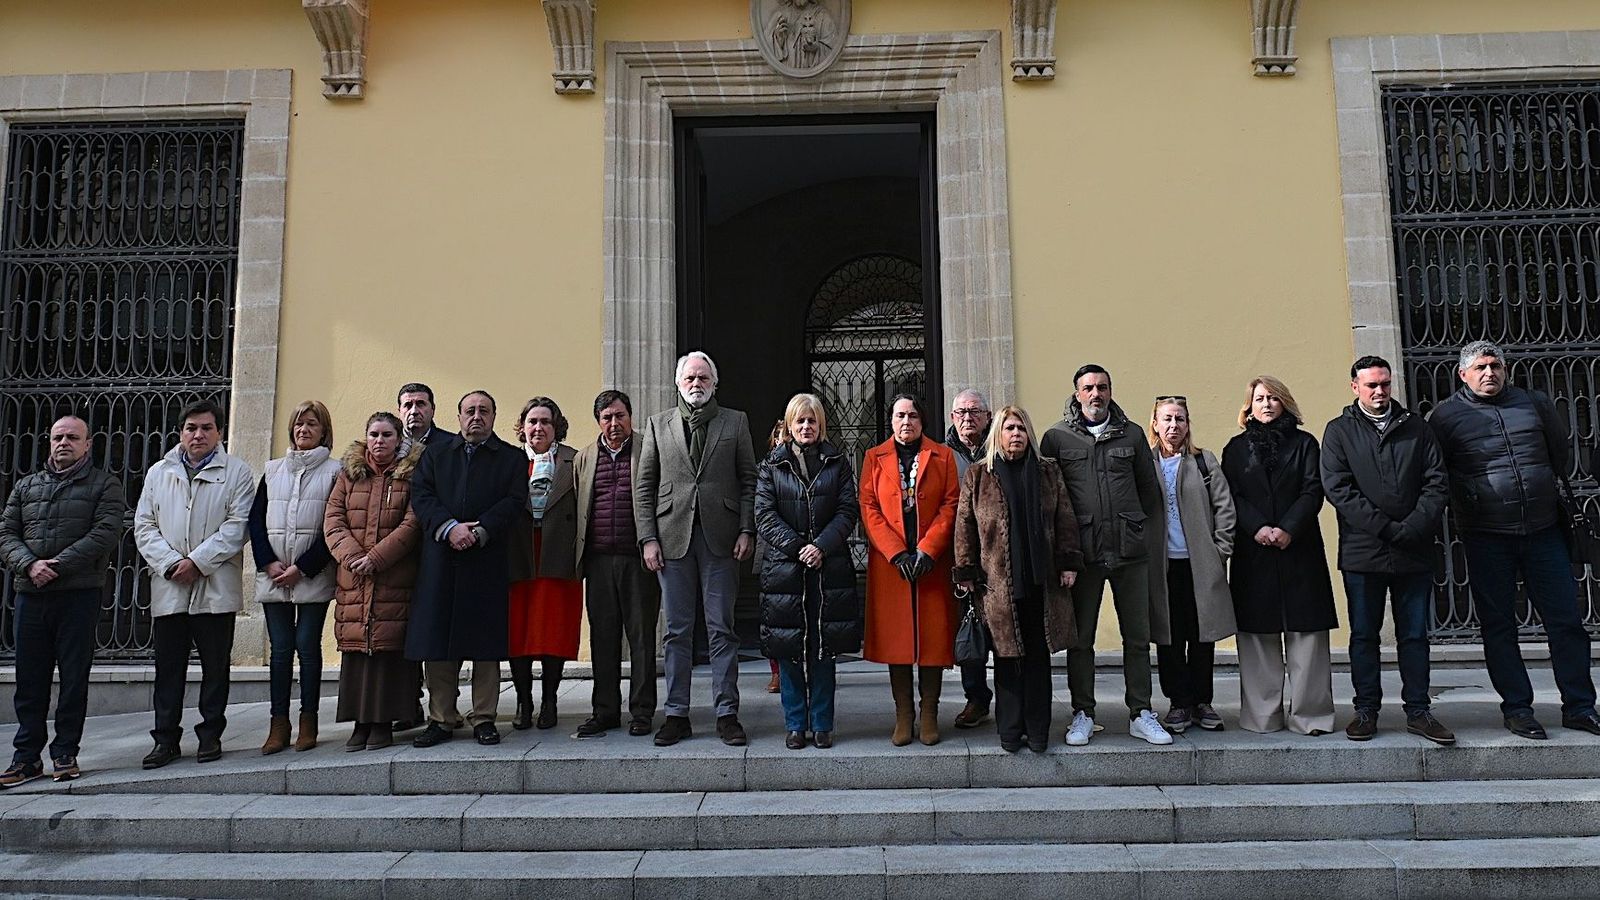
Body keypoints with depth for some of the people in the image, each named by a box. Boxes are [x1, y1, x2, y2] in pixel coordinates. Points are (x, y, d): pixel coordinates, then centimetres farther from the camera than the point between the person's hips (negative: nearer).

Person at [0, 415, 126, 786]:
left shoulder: (104, 485, 5)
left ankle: (65, 753, 9)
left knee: (74, 677, 0)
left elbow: (105, 533, -8)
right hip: (30, 594, 4)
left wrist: (57, 566, -14)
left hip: (79, 594, -4)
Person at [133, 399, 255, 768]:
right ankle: (166, 738, 14)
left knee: (215, 665, 4)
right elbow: (144, 526, 9)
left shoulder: (237, 472, 3)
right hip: (168, 587, 3)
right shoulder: (158, 472, 14)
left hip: (216, 587, -3)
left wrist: (197, 561, -13)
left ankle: (210, 735, 15)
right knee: (168, 666, 6)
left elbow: (237, 526, -6)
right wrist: (170, 564, -7)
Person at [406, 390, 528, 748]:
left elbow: (514, 503, -2)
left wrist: (479, 532, -15)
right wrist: (449, 527, -12)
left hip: (488, 561, -2)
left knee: (485, 641, 0)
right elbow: (421, 495, 4)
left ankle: (484, 718, 9)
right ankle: (441, 719, 12)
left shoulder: (512, 459, 10)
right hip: (440, 561, 2)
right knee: (436, 642, 2)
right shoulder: (435, 453, 16)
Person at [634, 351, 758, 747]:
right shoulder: (658, 424, 12)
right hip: (673, 537, 1)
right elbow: (644, 486, 8)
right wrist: (648, 538, -1)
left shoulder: (735, 422, 9)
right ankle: (677, 714, 14)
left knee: (722, 629, 2)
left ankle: (727, 714, 10)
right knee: (678, 630, 6)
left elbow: (749, 481, 6)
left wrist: (747, 531, -4)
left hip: (720, 537, -1)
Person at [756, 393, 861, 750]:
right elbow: (764, 514, -1)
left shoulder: (838, 462, 8)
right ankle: (795, 725, 15)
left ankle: (822, 724, 14)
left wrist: (822, 546, -12)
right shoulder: (772, 464, 7)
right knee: (789, 649, 3)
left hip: (829, 566, 0)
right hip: (783, 567, 0)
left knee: (825, 647, 3)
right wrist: (796, 547, -12)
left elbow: (848, 510, 1)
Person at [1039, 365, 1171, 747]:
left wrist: (1145, 535, 12)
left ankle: (1140, 714, 19)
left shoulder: (1132, 434, 10)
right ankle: (1082, 714, 16)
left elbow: (1150, 490, 17)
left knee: (1138, 637, 8)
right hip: (1082, 553, -2)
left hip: (1130, 551, 2)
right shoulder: (1057, 437, 3)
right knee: (1080, 638, 5)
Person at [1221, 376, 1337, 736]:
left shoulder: (1304, 443, 11)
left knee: (1306, 631, -3)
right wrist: (1257, 528, -12)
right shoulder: (1236, 448, 13)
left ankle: (1309, 714, 3)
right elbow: (1232, 496, 3)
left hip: (1299, 548, 0)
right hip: (1253, 552, 0)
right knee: (1257, 633, 0)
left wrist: (1288, 529, -12)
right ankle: (1262, 715, 7)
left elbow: (1313, 491, 1)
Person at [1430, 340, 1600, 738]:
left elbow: (1562, 454, 21)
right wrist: (1467, 498, 0)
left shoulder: (1534, 403, 9)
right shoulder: (1446, 415, 0)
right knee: (1498, 626, 5)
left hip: (1543, 529, 3)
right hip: (1487, 537, -3)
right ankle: (1517, 708, 15)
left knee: (1566, 619, 6)